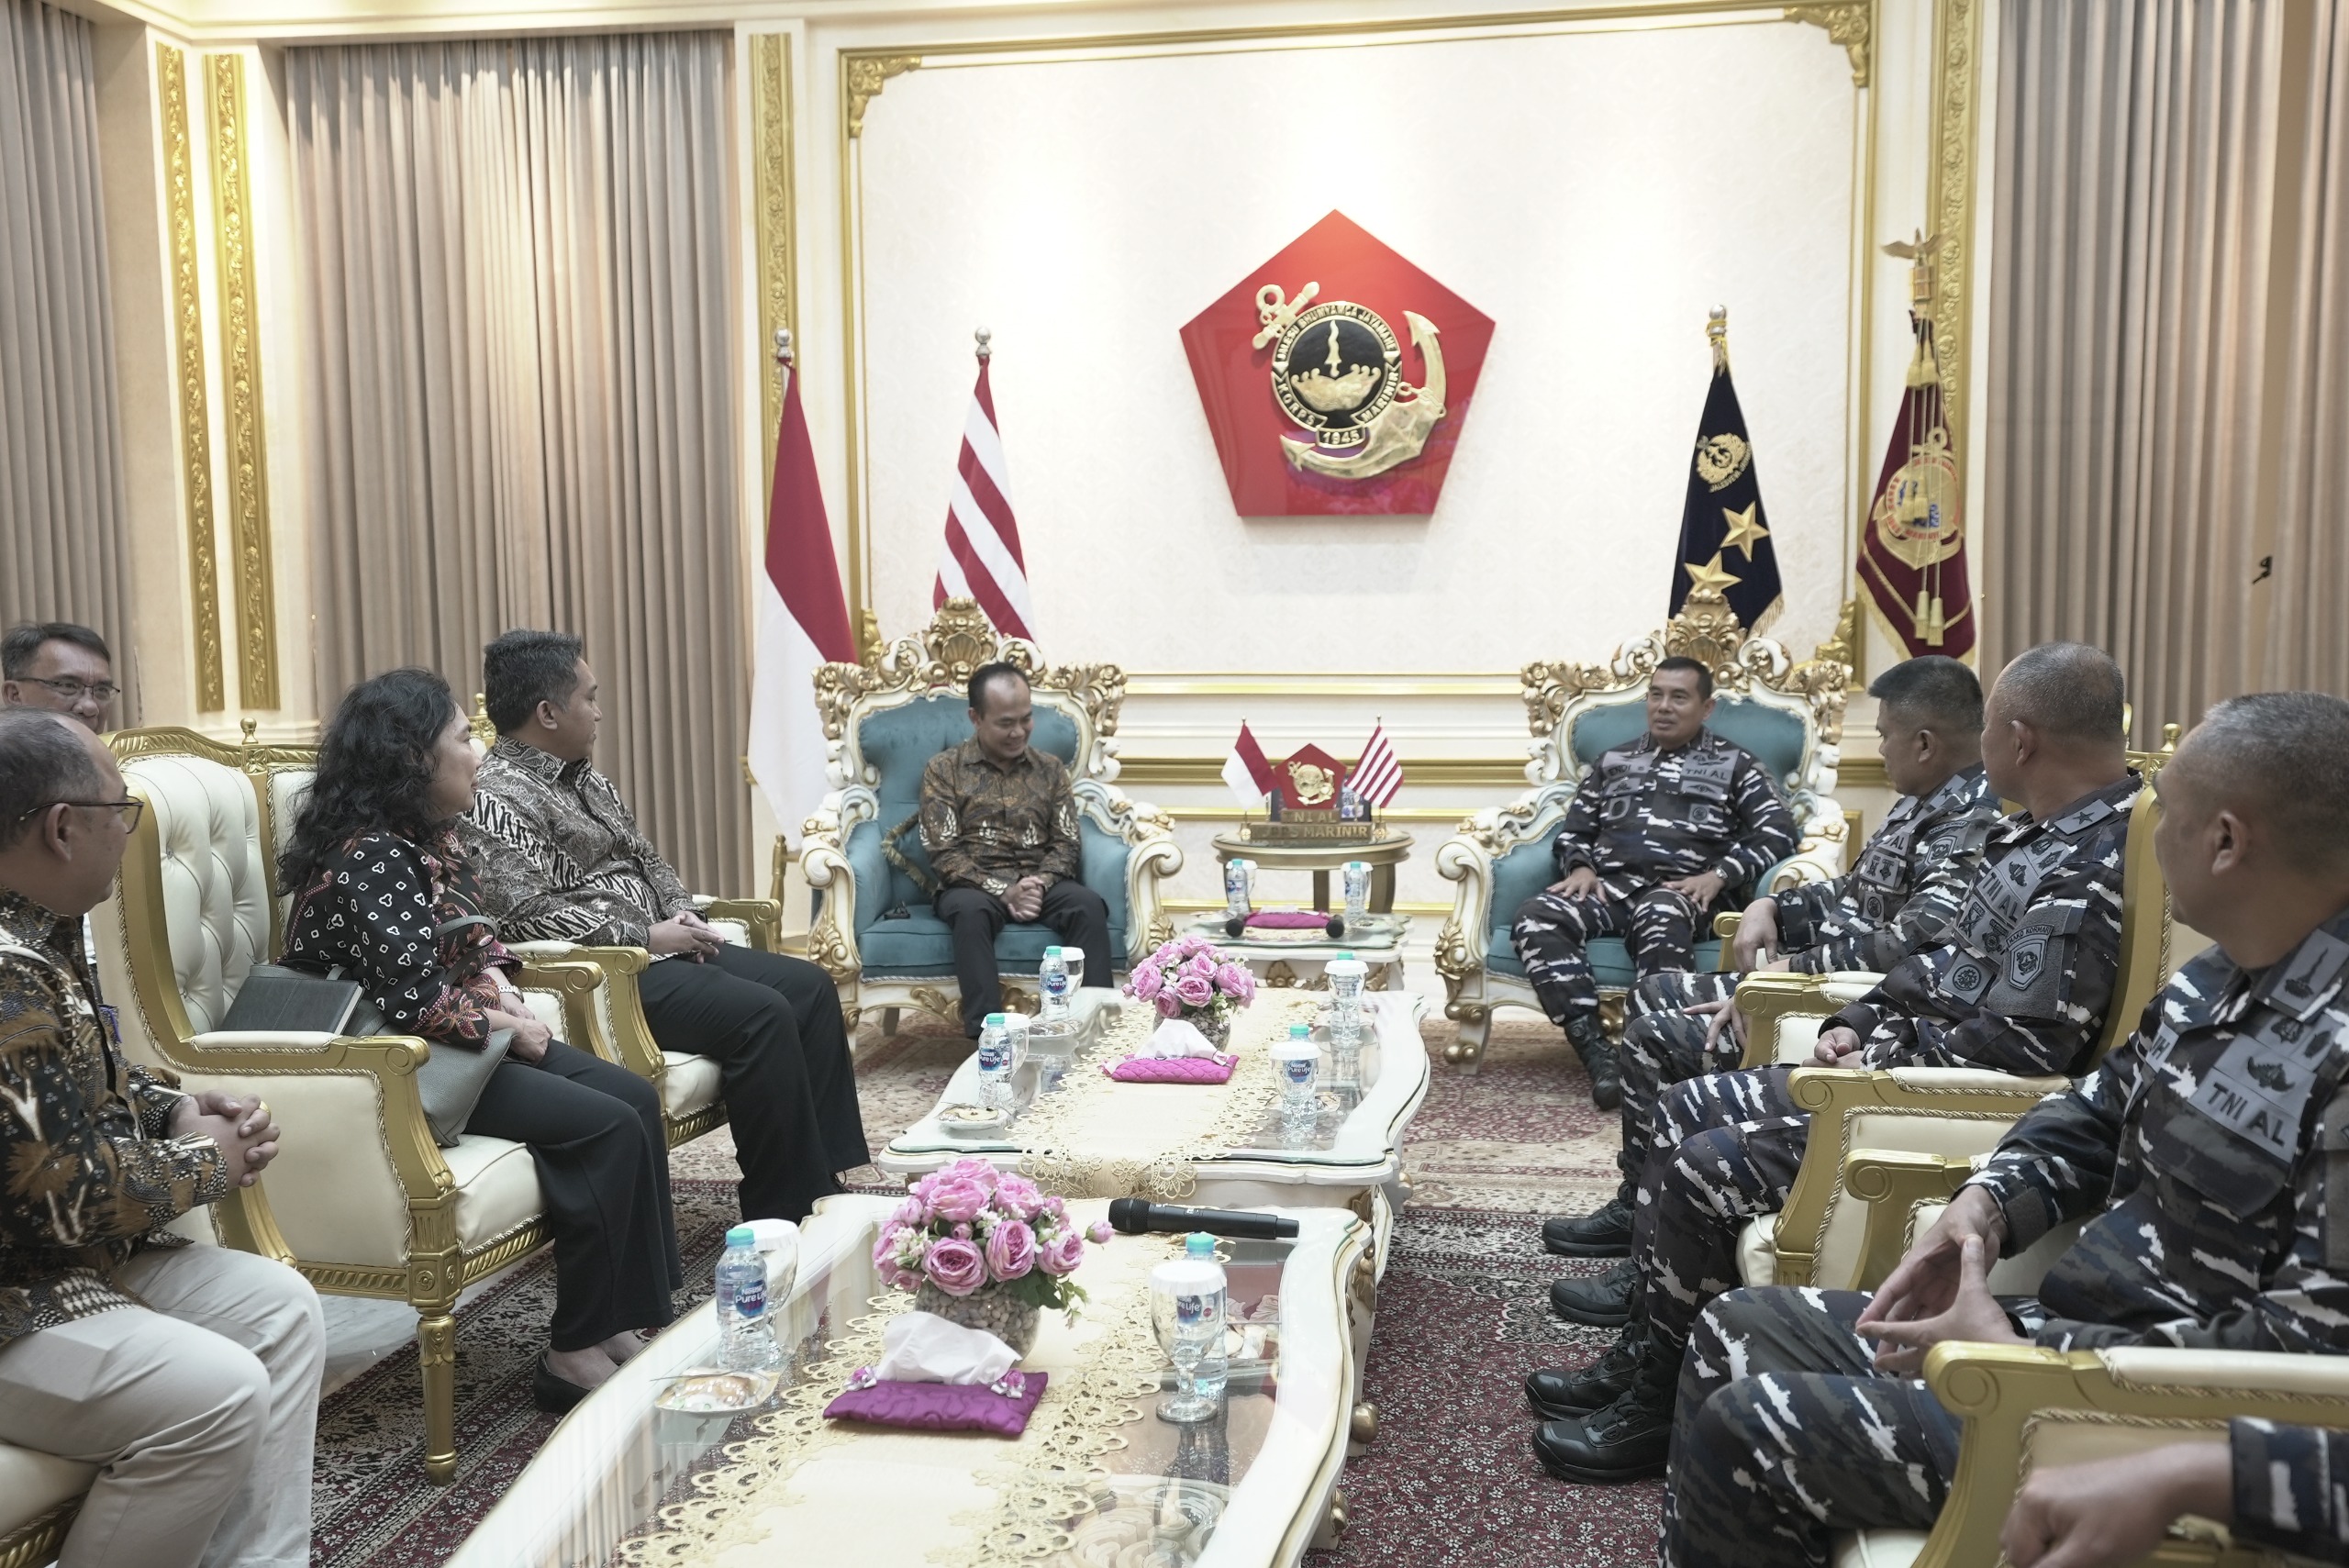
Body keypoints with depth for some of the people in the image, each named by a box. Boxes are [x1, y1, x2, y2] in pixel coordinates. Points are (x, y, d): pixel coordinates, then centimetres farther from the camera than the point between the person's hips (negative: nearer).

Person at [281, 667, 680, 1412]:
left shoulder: (426, 836, 7)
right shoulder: (371, 856, -23)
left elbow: (468, 929, 20)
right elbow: (417, 1000, -29)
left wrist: (495, 976, 0)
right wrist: (508, 1026, -14)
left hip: (446, 1042, 10)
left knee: (633, 1097, -1)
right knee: (607, 1127, -18)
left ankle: (619, 1323, 2)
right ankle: (574, 1356, -8)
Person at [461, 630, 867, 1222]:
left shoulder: (584, 779, 17)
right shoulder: (499, 796, -13)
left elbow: (645, 857, 26)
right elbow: (528, 914, -24)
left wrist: (681, 911, 5)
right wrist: (646, 937, -19)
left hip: (657, 946, 10)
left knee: (810, 985, 0)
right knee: (761, 1015, -25)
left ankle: (822, 1182, 1)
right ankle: (782, 1213, -14)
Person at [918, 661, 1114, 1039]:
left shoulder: (1050, 768, 13)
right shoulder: (943, 769, 4)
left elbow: (1067, 844, 8)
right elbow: (944, 853, -4)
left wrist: (1040, 883, -14)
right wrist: (1002, 890, -17)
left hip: (1040, 883, 3)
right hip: (974, 885, -2)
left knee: (1089, 905, -30)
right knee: (971, 910, -38)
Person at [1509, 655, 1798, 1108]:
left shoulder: (1734, 764, 18)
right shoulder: (1613, 761, 28)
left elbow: (1777, 832, 5)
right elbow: (1574, 829, 25)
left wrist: (1719, 876, -10)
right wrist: (1580, 866, 1)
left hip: (1676, 889, -3)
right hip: (1607, 885, 3)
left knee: (1660, 921, -42)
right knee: (1534, 917, -30)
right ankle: (1596, 1051, -35)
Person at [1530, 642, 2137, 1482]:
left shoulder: (2090, 867, -23)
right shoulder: (2040, 835, 10)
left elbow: (2021, 1044, -28)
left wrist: (1881, 1063, -15)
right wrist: (1860, 1023, 6)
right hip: (1901, 1065, 11)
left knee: (1701, 1170, -16)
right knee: (1686, 1110, 10)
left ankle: (1652, 1410, 2)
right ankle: (1636, 1352, 15)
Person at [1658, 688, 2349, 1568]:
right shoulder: (2220, 982, 5)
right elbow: (2101, 1108, 19)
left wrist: (2024, 1355, -21)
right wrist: (1990, 1204, -2)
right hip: (2065, 1327, 9)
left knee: (1743, 1430, -12)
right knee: (1735, 1335, 9)